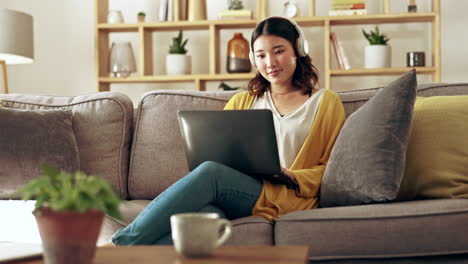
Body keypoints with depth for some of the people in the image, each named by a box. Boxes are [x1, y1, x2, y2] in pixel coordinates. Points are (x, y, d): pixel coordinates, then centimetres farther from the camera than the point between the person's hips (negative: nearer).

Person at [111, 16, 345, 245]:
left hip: (289, 198, -3)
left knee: (210, 172, -33)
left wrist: (293, 176, -8)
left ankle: (124, 242, -36)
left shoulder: (325, 102, 18)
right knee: (202, 214, -37)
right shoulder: (241, 102, 29)